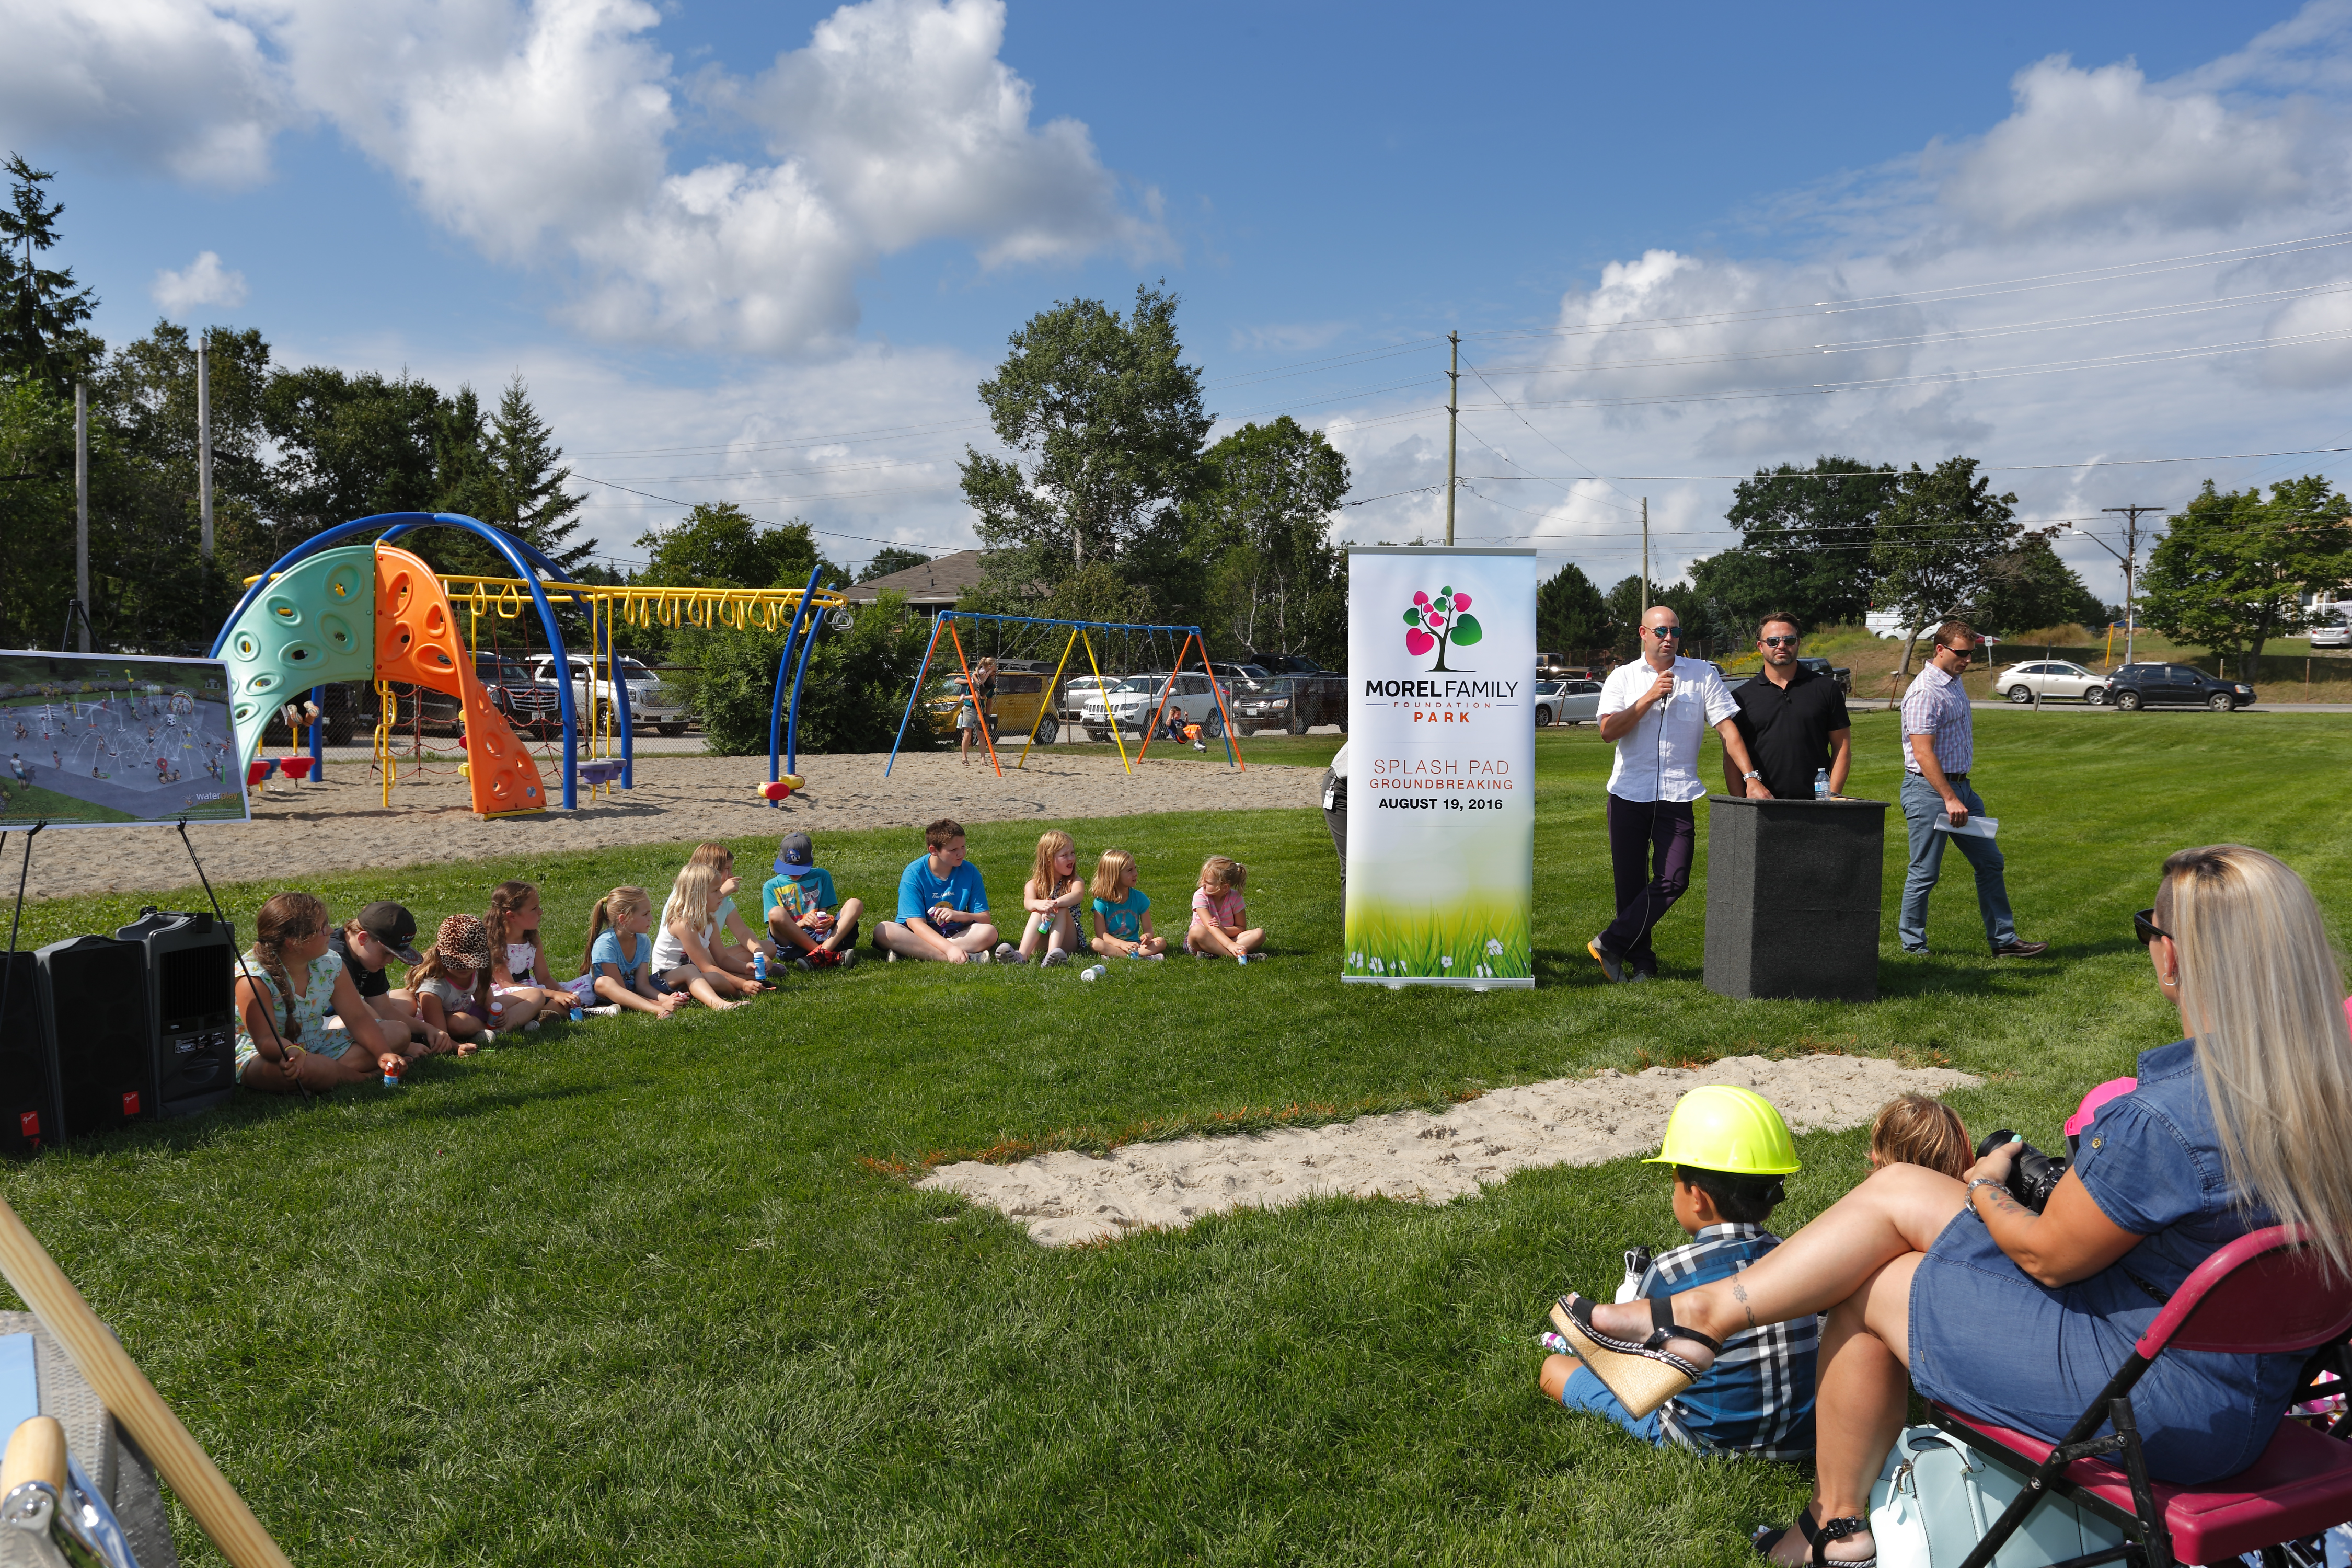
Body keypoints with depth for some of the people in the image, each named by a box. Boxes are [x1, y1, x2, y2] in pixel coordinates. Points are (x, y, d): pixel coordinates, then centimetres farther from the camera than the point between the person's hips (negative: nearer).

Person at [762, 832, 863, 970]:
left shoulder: (821, 877, 12)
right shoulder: (772, 887, 7)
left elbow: (824, 912, 10)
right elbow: (777, 927, 1)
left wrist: (827, 921, -16)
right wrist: (802, 922, -19)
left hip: (821, 939, 2)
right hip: (791, 944, -2)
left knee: (855, 904, -17)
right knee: (776, 913, -32)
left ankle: (820, 954, -39)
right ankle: (832, 956, -34)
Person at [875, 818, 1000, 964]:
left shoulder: (970, 872, -2)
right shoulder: (914, 874, -11)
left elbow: (984, 918, 0)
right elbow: (916, 923, -18)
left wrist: (959, 916, -23)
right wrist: (950, 948, -33)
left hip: (955, 935, 2)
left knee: (989, 932, -27)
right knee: (882, 931, -31)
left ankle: (910, 952, -30)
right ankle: (965, 959, -38)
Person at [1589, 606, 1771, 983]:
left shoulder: (1702, 674, 6)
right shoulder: (1622, 677, 6)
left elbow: (1727, 727, 1)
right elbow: (1608, 731, -7)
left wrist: (1751, 777, -7)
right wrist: (1650, 698, -13)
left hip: (1677, 794, 0)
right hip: (1629, 793, 0)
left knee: (1674, 880, -10)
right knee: (1631, 882, 4)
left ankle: (1611, 945, 0)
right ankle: (1641, 962, 15)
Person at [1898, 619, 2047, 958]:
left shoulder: (1955, 682, 13)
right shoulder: (1925, 693, -17)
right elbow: (1923, 754, -23)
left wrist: (1962, 792, 22)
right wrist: (1950, 799, -24)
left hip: (1959, 787, 10)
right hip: (1929, 790, -10)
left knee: (1990, 863, 11)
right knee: (1925, 874, -3)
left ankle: (2003, 940, 18)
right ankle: (1913, 948, 8)